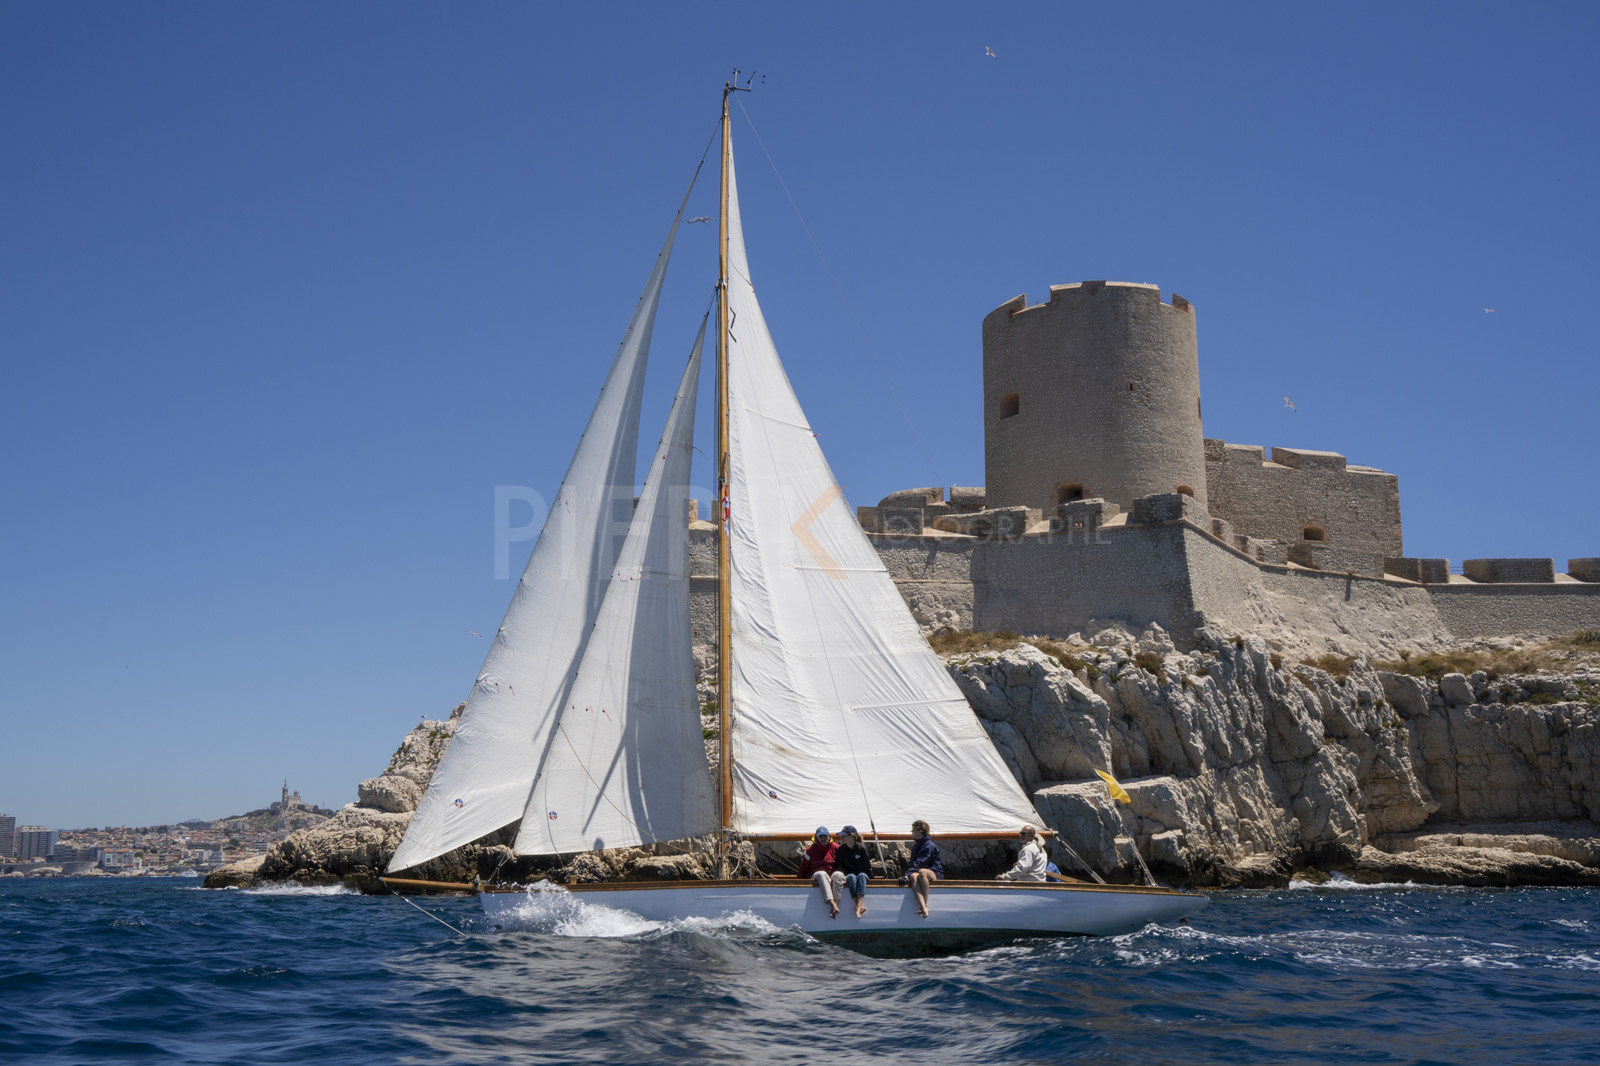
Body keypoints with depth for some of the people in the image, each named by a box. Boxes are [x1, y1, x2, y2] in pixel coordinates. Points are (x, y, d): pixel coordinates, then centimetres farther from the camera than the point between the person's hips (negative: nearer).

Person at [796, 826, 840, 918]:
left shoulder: (836, 848, 11)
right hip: (816, 875, -1)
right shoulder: (810, 851, 11)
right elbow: (803, 870, 15)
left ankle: (835, 903, -51)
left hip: (832, 875, 1)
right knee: (822, 874, -39)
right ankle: (832, 904, -58)